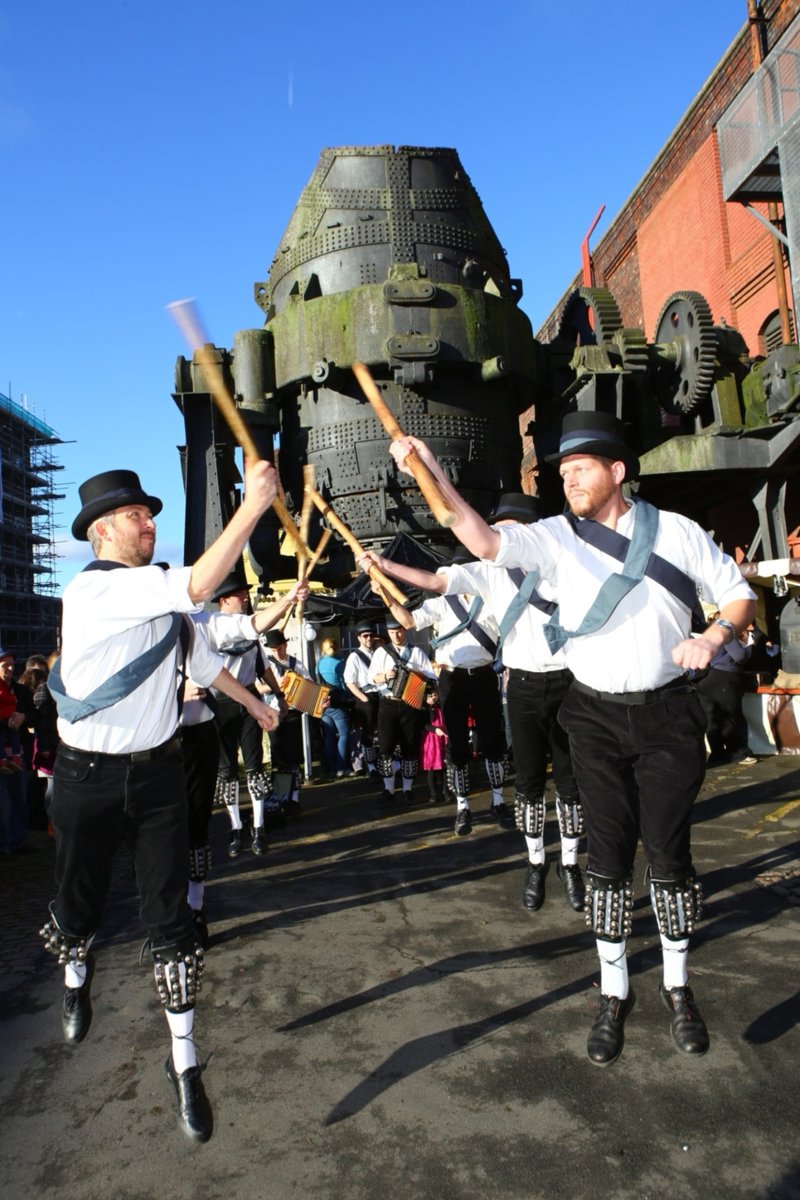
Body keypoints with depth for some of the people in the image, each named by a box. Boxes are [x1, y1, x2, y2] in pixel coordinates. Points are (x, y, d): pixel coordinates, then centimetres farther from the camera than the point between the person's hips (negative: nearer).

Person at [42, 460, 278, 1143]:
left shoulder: (158, 593, 3)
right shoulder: (93, 591, -20)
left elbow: (199, 656, 20)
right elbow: (199, 586, -35)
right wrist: (253, 505, -36)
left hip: (158, 772, 4)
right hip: (89, 778, -4)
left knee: (170, 919, 3)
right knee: (79, 907, 17)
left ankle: (185, 1064, 18)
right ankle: (76, 978, 53)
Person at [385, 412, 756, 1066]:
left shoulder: (677, 532, -1)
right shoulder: (556, 538, -2)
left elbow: (741, 596, 6)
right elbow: (484, 540, -18)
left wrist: (716, 633, -14)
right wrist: (434, 474, -29)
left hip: (668, 715, 0)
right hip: (597, 717, 1)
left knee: (670, 853, 6)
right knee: (608, 855, 6)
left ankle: (678, 985, 28)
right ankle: (614, 993, 22)